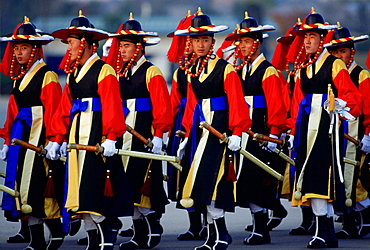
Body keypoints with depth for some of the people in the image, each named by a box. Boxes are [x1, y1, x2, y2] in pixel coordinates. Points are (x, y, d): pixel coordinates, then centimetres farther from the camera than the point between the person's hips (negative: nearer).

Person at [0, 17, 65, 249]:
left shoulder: (47, 76, -8)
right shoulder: (20, 77, 16)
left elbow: (53, 112, -13)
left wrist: (51, 142, -18)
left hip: (40, 138, -8)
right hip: (21, 138, 8)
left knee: (36, 185, -11)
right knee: (21, 186, 3)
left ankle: (57, 231, 4)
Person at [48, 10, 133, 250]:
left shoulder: (104, 71, -9)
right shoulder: (73, 74, 16)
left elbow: (112, 107, -17)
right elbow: (65, 109, 16)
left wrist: (111, 138, -24)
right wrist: (57, 139, 11)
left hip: (97, 134, -8)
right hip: (77, 136, 8)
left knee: (93, 189, -11)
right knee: (82, 189, 7)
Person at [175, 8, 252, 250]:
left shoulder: (225, 69, -7)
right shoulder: (192, 71, 13)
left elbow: (236, 103, -10)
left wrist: (236, 133, -16)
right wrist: (187, 135, 15)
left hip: (220, 127, -7)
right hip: (201, 128, 7)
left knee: (208, 178, -15)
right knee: (207, 182, 6)